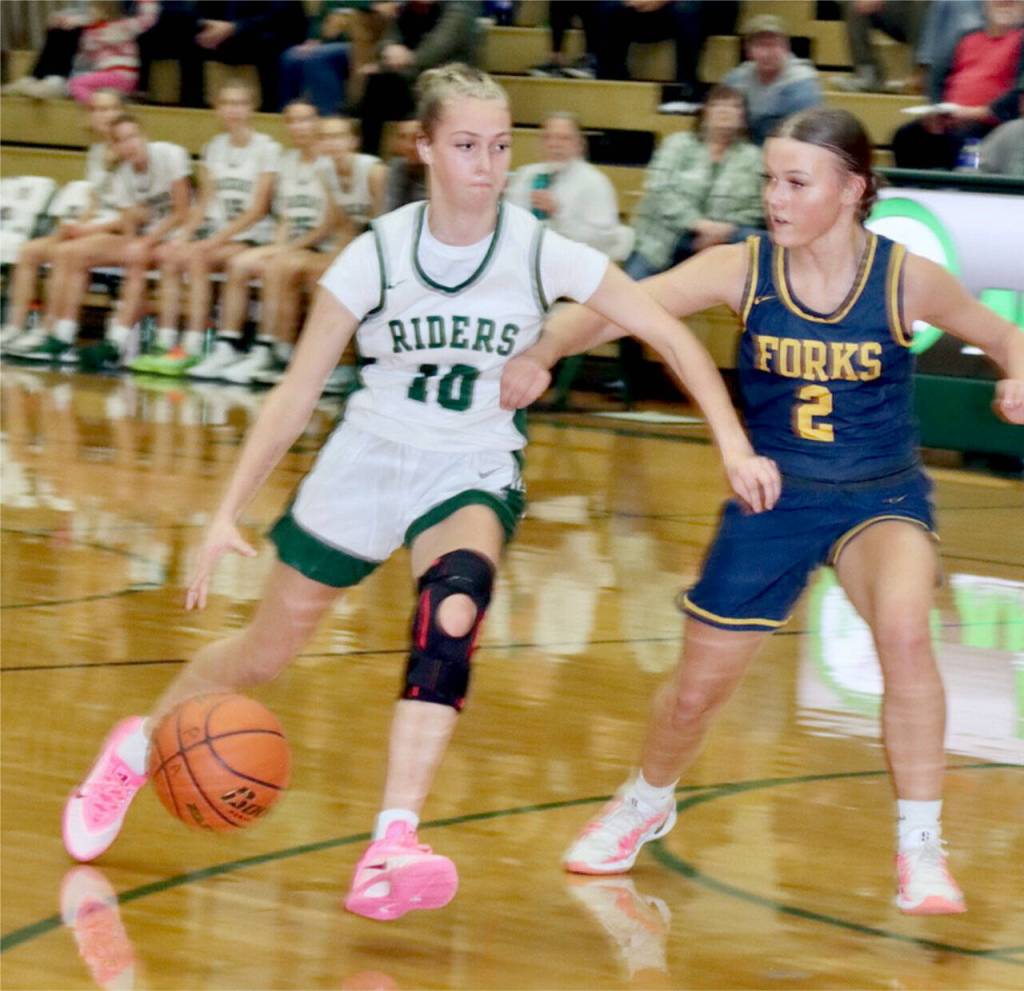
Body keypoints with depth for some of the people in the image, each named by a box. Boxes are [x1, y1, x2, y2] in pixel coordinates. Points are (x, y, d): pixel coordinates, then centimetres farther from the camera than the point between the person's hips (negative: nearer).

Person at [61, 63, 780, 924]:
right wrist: (228, 514, -13)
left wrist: (733, 443, -19)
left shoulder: (542, 255, -14)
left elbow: (669, 333, -9)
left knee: (456, 604, -34)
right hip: (368, 463, 1)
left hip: (473, 473, -1)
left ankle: (392, 845, -42)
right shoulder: (379, 255, -13)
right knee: (266, 652, 11)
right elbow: (296, 394, -8)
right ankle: (140, 745, 43)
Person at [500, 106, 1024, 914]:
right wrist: (541, 353, -41)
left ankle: (920, 848, -16)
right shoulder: (743, 270, -14)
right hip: (773, 496, 2)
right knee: (697, 688, 10)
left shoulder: (906, 281, -15)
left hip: (880, 496, -2)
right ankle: (647, 805, 46)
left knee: (903, 628, -32)